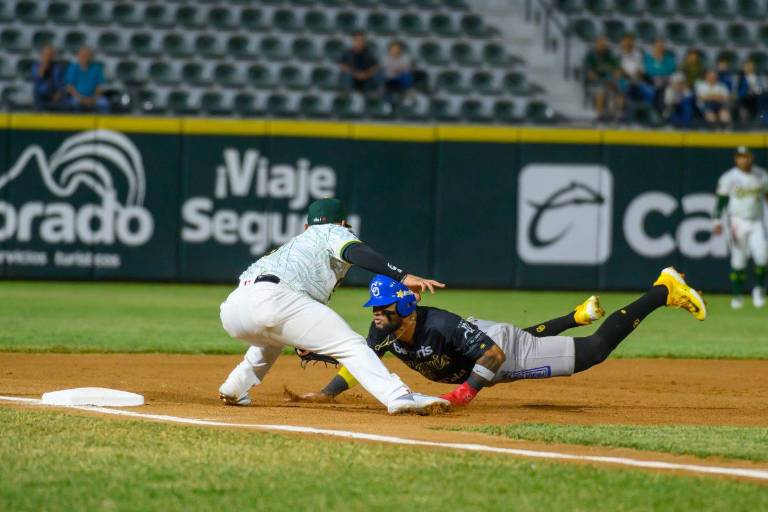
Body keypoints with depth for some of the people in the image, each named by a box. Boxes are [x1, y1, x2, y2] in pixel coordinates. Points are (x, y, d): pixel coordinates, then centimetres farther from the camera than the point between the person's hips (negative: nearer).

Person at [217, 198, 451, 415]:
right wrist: (403, 277, -14)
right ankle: (399, 396, -25)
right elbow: (357, 253, -4)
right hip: (270, 298, -8)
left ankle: (233, 390, 30)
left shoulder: (294, 243, 40)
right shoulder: (335, 233, 20)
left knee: (273, 336, 40)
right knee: (351, 344, -8)